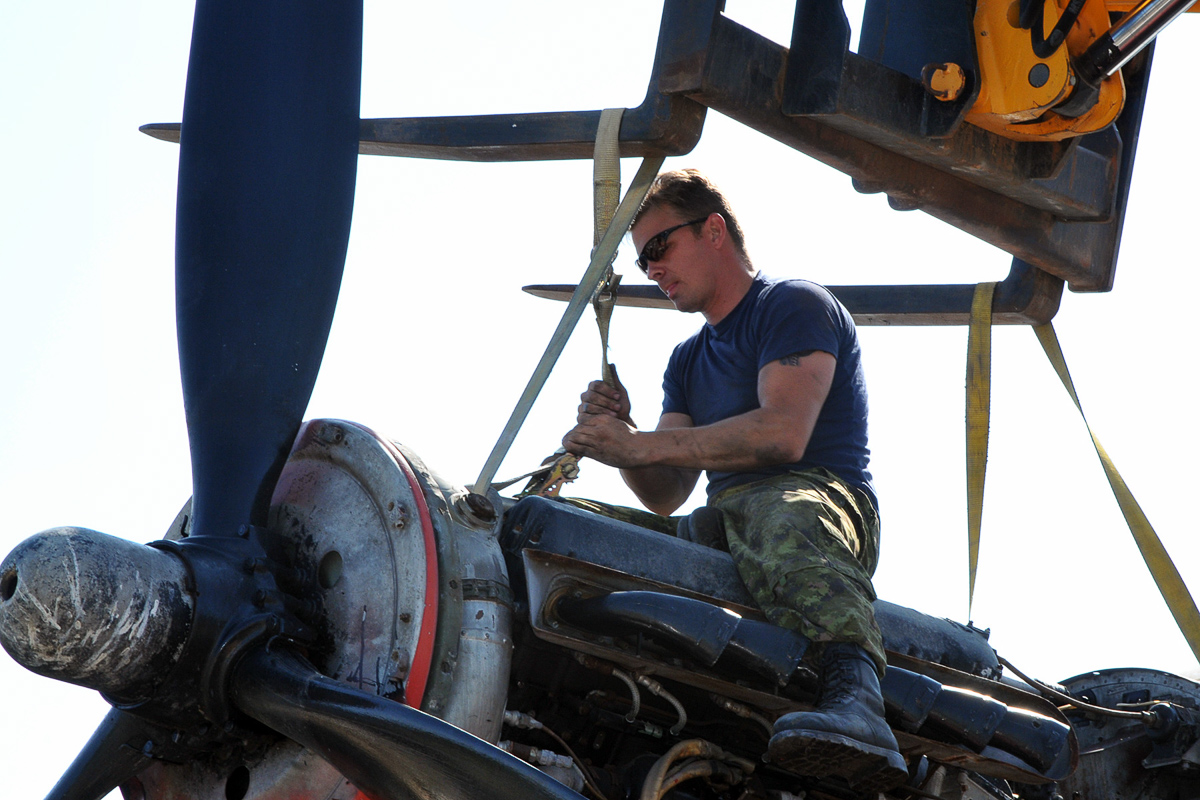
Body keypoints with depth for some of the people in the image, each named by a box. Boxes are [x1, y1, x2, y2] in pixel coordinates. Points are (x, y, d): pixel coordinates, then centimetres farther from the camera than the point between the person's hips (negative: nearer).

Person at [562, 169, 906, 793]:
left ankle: (854, 697, -67)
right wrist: (615, 436, -2)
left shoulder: (794, 306, 4)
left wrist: (638, 445, -16)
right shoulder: (687, 361, 29)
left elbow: (783, 434, -15)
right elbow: (666, 497, 19)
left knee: (784, 519, -44)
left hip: (818, 492, -8)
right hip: (723, 527, 8)